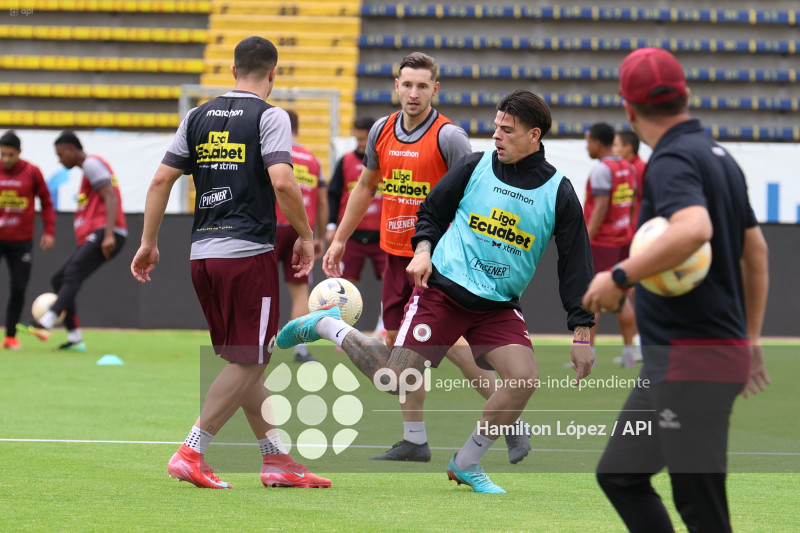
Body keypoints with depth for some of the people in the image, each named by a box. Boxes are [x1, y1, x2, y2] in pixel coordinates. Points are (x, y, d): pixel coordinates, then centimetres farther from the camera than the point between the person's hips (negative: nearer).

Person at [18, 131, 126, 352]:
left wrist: (108, 234, -26)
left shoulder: (92, 164, -4)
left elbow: (110, 197, -16)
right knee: (58, 280, 9)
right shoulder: (89, 167, 27)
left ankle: (45, 325, -45)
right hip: (92, 237, 11)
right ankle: (75, 340, 7)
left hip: (104, 233, -11)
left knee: (73, 273, -27)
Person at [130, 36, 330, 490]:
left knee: (244, 361, 13)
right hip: (249, 252, -7)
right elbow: (281, 181, -18)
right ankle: (191, 454, -5)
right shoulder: (270, 117, -5)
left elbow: (161, 180, 8)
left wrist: (149, 242, 15)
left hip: (203, 254, 7)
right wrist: (306, 235, -5)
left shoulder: (198, 117, 12)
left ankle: (277, 459, 16)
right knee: (249, 362, 1)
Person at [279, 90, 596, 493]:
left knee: (524, 379, -20)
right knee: (393, 380, -6)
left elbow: (576, 264, -1)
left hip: (499, 305, 2)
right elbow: (431, 211, 12)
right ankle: (327, 325, 22)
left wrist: (582, 335, -5)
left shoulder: (559, 193, -3)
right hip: (443, 289, -2)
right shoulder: (475, 167, -2)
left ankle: (466, 464, 0)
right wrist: (424, 249, -8)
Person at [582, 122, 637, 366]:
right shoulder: (628, 168, 11)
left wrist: (586, 239, -18)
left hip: (601, 242, -8)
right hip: (624, 240, 8)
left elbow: (600, 208, -20)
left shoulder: (601, 169, -14)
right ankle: (629, 351, 11)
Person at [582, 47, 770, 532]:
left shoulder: (672, 161, -14)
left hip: (692, 361, -10)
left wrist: (620, 277, -28)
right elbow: (756, 249, 23)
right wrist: (751, 338, 29)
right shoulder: (719, 156, 15)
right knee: (619, 474, 17)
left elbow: (694, 229, -35)